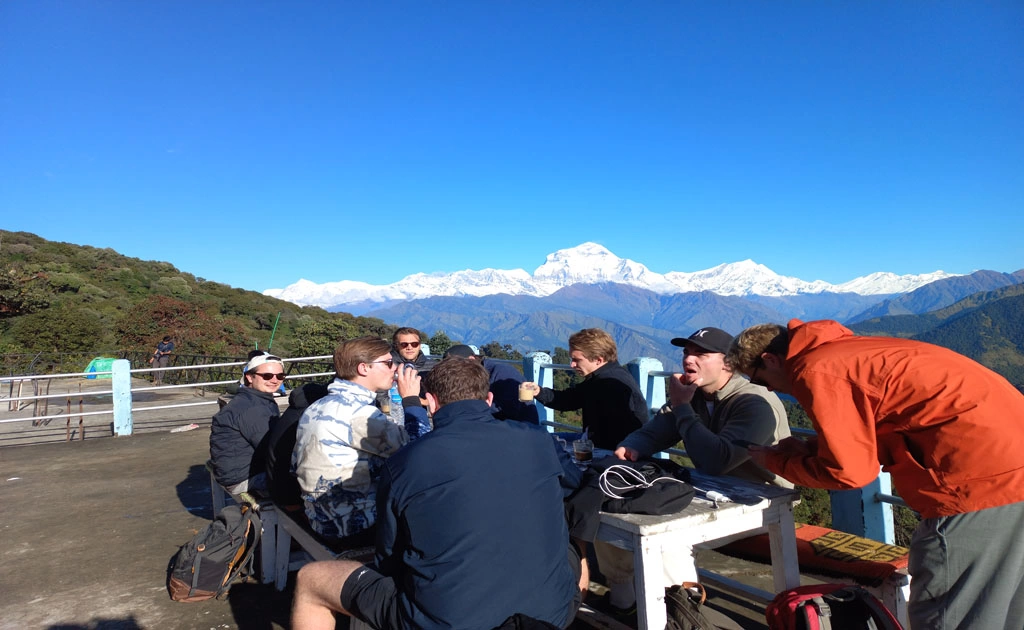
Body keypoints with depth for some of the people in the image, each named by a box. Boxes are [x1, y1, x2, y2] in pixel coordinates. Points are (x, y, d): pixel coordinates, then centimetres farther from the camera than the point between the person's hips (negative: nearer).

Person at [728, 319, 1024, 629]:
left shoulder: (814, 371, -15)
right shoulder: (839, 350, 14)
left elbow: (849, 471, -14)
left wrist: (776, 462, -1)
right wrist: (808, 450, 11)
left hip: (987, 471, -10)